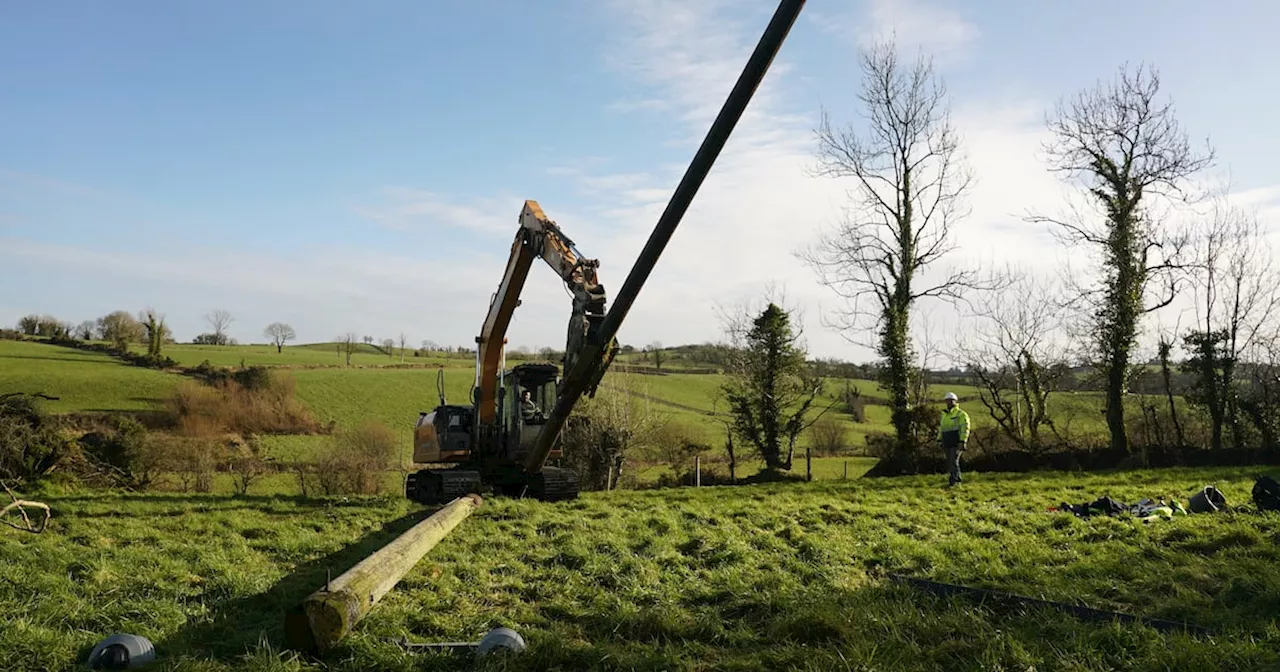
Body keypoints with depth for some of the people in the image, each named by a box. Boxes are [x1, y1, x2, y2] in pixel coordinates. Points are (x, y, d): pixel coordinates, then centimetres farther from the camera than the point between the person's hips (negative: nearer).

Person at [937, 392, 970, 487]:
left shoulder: (961, 414, -7)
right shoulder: (945, 415, 17)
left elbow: (965, 428, -14)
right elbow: (941, 428, 23)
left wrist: (962, 442, -20)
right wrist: (939, 440, 18)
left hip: (957, 443, -7)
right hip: (947, 444, 7)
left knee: (954, 462, -12)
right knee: (950, 462, 9)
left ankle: (952, 481, -12)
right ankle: (957, 479, 21)